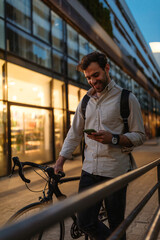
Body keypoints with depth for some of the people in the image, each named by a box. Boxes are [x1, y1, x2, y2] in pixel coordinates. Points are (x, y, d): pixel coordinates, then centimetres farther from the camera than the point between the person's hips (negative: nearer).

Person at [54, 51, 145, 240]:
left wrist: (113, 138, -19)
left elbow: (139, 136, -3)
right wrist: (59, 162, 8)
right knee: (85, 222, 5)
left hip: (116, 171, -4)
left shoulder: (127, 98, -2)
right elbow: (74, 135, 15)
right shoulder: (85, 102, 12)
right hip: (89, 170, 4)